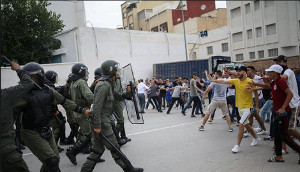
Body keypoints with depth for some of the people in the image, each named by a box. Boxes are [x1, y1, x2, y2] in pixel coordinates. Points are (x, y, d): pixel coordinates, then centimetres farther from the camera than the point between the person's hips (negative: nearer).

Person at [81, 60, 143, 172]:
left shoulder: (106, 84, 15)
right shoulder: (104, 86, -17)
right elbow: (97, 107, -22)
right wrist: (97, 126, -22)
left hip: (100, 122, 10)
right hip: (101, 122, -10)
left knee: (98, 150, 13)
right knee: (114, 148, 3)